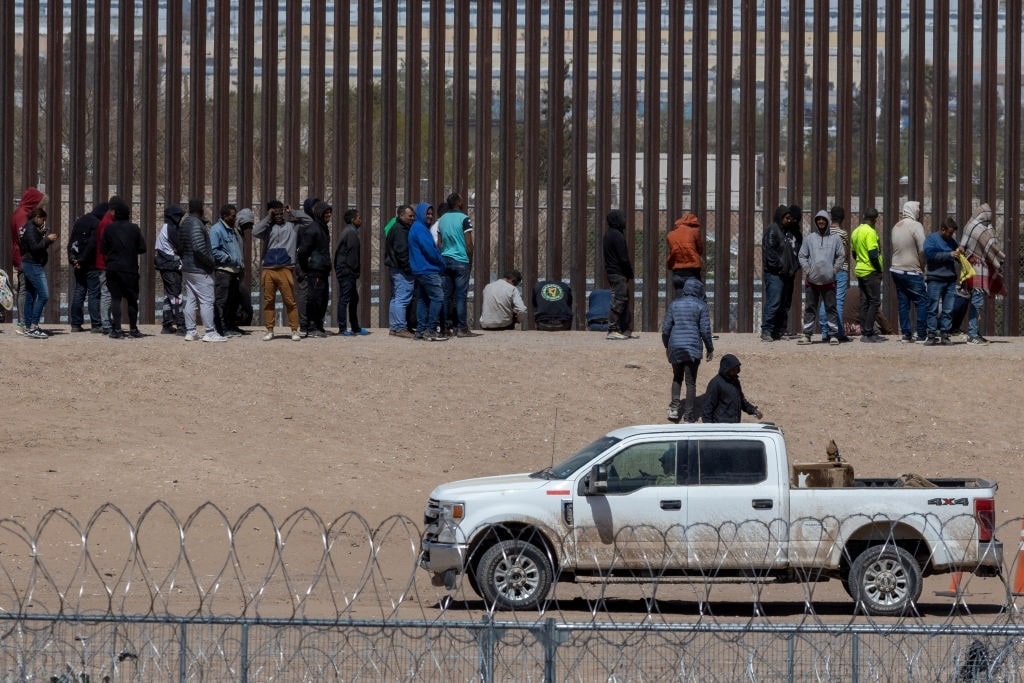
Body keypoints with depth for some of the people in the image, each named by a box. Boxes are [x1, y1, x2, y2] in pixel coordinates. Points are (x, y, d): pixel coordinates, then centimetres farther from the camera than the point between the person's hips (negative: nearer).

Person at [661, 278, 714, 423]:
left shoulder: (674, 304, 4)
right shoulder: (701, 306, -4)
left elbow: (666, 328, 6)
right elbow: (705, 330, -6)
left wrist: (667, 346, 20)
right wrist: (710, 349, 6)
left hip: (675, 347, 3)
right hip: (693, 348, -3)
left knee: (677, 378, 19)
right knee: (691, 382, 4)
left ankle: (674, 405, 1)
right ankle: (688, 415, 4)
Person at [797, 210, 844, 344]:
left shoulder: (835, 238, 5)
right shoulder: (809, 238, 8)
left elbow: (841, 256, 7)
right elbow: (802, 256, 9)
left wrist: (834, 270, -4)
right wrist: (807, 270, -4)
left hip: (829, 279, -1)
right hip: (812, 280, 1)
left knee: (831, 308, 1)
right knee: (810, 308, 3)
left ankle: (833, 334, 4)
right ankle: (807, 334, 6)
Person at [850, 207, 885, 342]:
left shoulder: (856, 232, 11)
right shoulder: (870, 232, -15)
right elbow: (873, 255, -20)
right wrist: (880, 270, -9)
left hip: (860, 271, 8)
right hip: (871, 272, -8)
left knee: (864, 302, 11)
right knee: (874, 302, -6)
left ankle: (865, 331, 12)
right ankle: (869, 333, -10)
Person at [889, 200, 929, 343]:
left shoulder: (896, 227, 11)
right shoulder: (915, 226, -12)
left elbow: (894, 248, 13)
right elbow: (923, 249, -16)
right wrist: (922, 266, 1)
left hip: (896, 270, 7)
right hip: (912, 271, -7)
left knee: (903, 303, 10)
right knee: (922, 301, -1)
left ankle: (905, 334, 9)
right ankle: (922, 335, -6)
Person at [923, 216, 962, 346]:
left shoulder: (951, 241, 19)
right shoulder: (931, 239, 1)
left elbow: (958, 257, 31)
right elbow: (930, 254, -14)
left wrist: (959, 253, 7)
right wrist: (949, 254, -15)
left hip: (950, 279, 6)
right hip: (935, 279, -6)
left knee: (948, 310, 2)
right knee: (933, 308, -5)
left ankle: (945, 335, 4)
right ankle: (932, 335, -4)